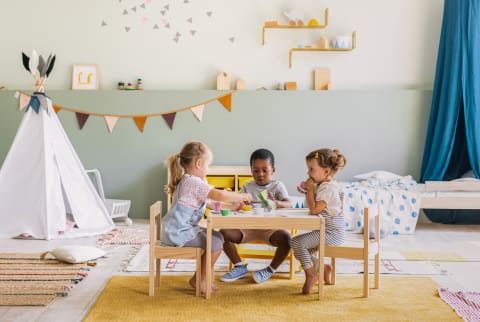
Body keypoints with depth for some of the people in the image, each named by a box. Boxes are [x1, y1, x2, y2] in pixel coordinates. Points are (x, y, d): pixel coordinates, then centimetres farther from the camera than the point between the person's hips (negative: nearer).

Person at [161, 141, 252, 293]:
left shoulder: (188, 181, 16)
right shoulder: (194, 182, -19)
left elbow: (210, 204, 19)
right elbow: (220, 196, -28)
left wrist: (233, 205, 11)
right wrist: (242, 196, -13)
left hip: (179, 229, 11)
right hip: (179, 232, -11)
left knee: (216, 236, 17)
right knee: (216, 243, -14)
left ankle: (200, 278, 19)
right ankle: (200, 279, 1)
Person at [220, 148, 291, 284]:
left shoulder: (278, 186, 3)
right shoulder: (247, 186, 10)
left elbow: (288, 204, -12)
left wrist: (275, 202, -34)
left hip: (270, 227, -2)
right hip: (248, 227, 3)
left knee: (285, 237, -32)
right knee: (223, 232, -17)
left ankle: (270, 270, -4)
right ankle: (240, 267, 3)